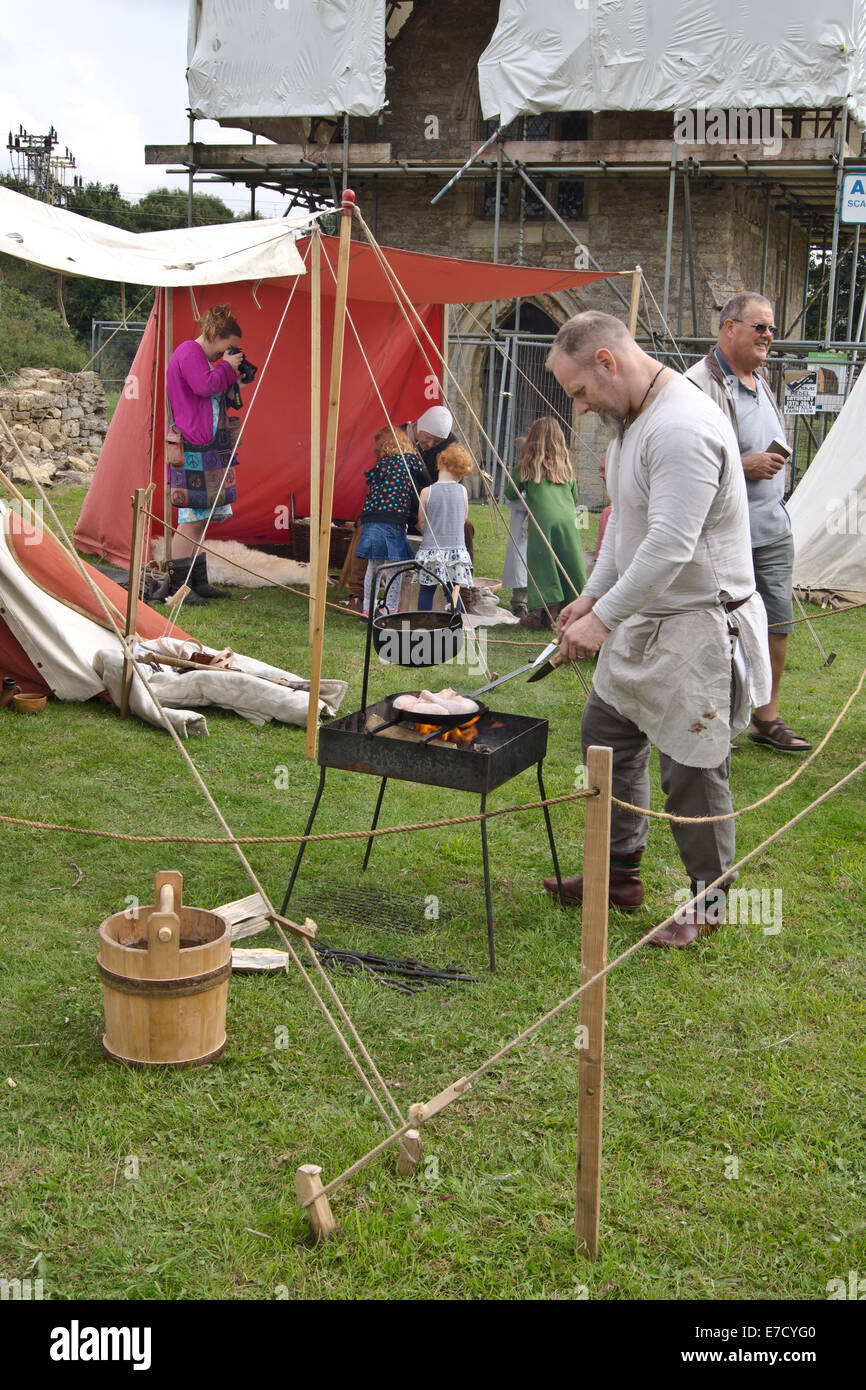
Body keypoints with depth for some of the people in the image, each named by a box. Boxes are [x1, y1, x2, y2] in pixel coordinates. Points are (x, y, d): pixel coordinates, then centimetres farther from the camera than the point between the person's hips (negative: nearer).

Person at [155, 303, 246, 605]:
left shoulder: (200, 356, 23)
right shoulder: (189, 351, -8)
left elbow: (218, 397, 26)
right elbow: (205, 386, -22)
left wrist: (231, 374, 13)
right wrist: (226, 366, -7)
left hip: (206, 449, 11)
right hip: (193, 449, -11)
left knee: (200, 518, 11)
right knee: (192, 518, -11)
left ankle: (197, 582, 16)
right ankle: (174, 586, -8)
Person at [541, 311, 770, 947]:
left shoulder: (683, 428, -24)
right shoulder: (629, 419, 10)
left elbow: (669, 547, -29)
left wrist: (604, 618, -25)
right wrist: (593, 594, 15)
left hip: (698, 624, -10)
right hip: (642, 617, 11)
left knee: (692, 770, -1)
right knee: (607, 733, 17)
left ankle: (709, 901, 18)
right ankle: (620, 871, 32)